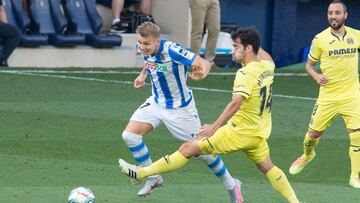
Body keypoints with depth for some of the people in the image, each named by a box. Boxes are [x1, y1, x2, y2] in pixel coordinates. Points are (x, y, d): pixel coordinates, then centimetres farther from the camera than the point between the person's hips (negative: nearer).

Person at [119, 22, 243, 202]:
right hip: (156, 103, 6)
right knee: (129, 135, -10)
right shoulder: (144, 49, -11)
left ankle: (232, 185, 24)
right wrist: (142, 75, -1)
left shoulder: (172, 51, -31)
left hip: (180, 109, -6)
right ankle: (153, 178, 7)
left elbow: (204, 63, -33)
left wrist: (201, 73, -55)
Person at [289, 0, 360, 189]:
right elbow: (309, 64, 5)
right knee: (314, 133, 9)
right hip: (328, 95, 0)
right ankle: (307, 155, 43)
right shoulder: (320, 39, -5)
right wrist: (316, 76, -15)